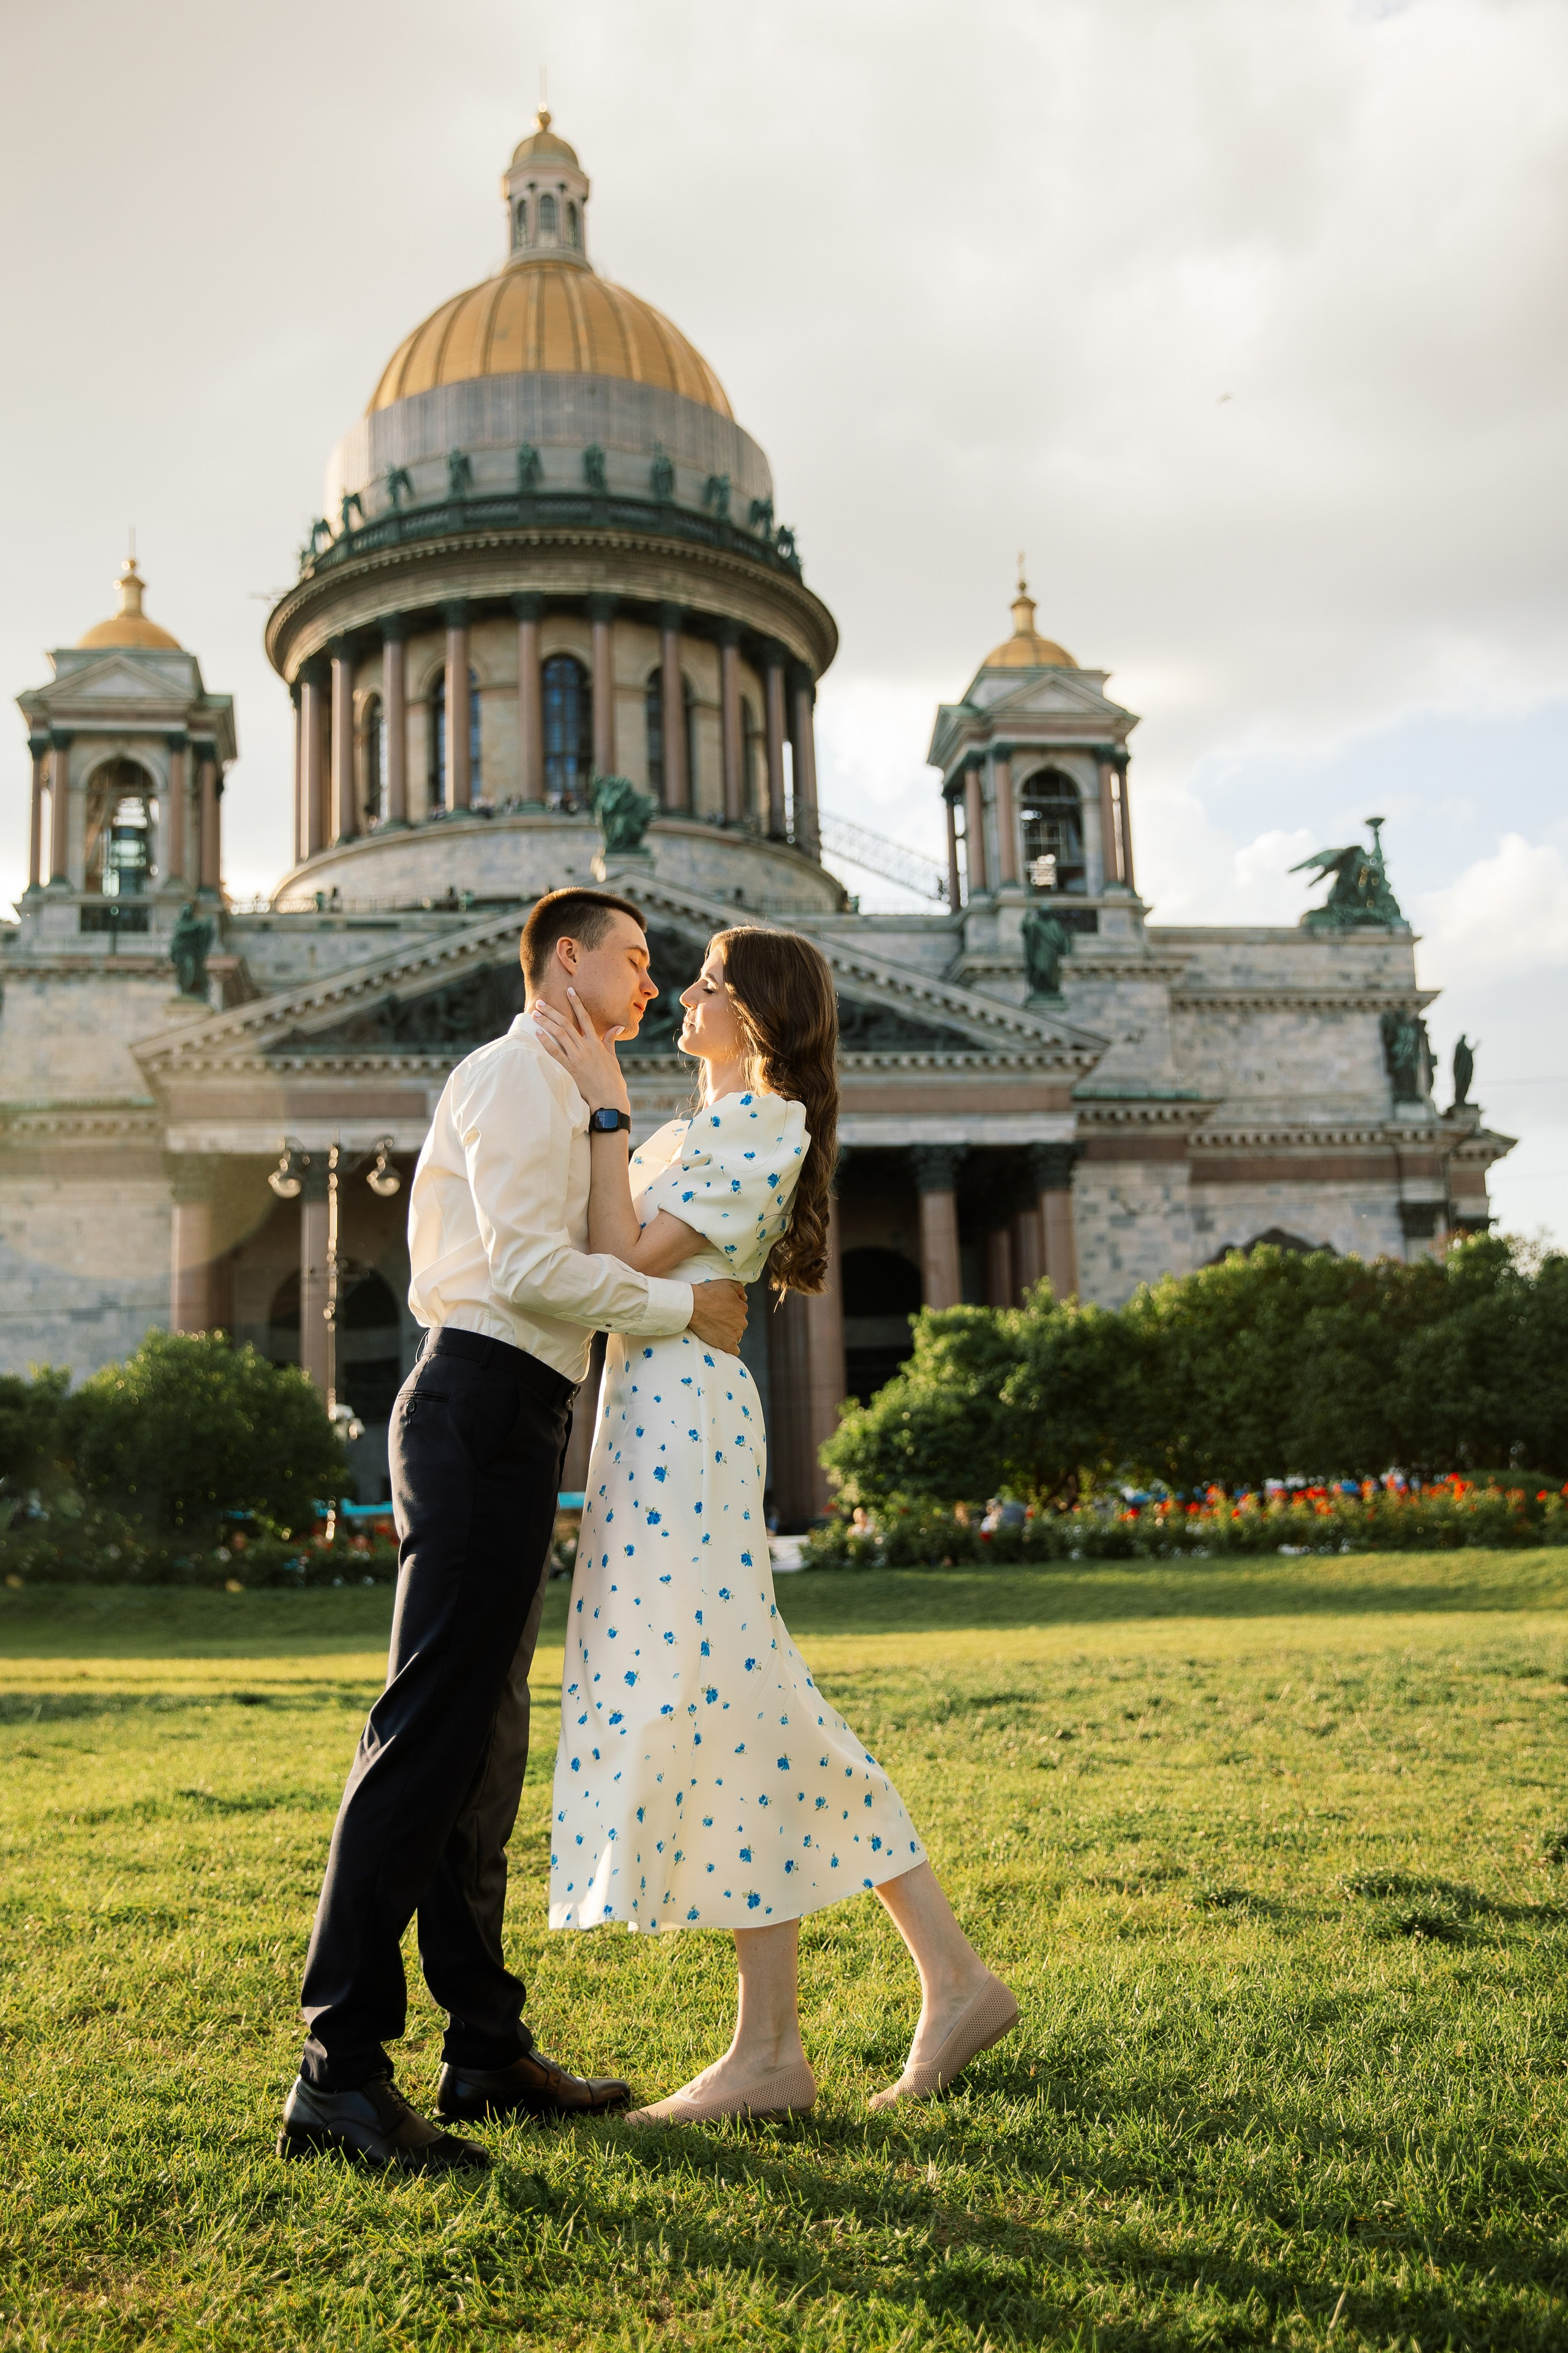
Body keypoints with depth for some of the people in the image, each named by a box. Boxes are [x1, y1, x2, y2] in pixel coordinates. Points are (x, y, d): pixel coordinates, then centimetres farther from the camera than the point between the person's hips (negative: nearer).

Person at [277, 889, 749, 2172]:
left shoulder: (557, 1094, 27)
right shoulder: (519, 1073, -5)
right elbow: (531, 1266, -17)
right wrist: (686, 1305, -8)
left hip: (510, 1423, 11)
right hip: (485, 1404, -11)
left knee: (483, 1741, 10)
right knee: (431, 1732, -13)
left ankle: (487, 2047, 17)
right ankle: (340, 2070, -10)